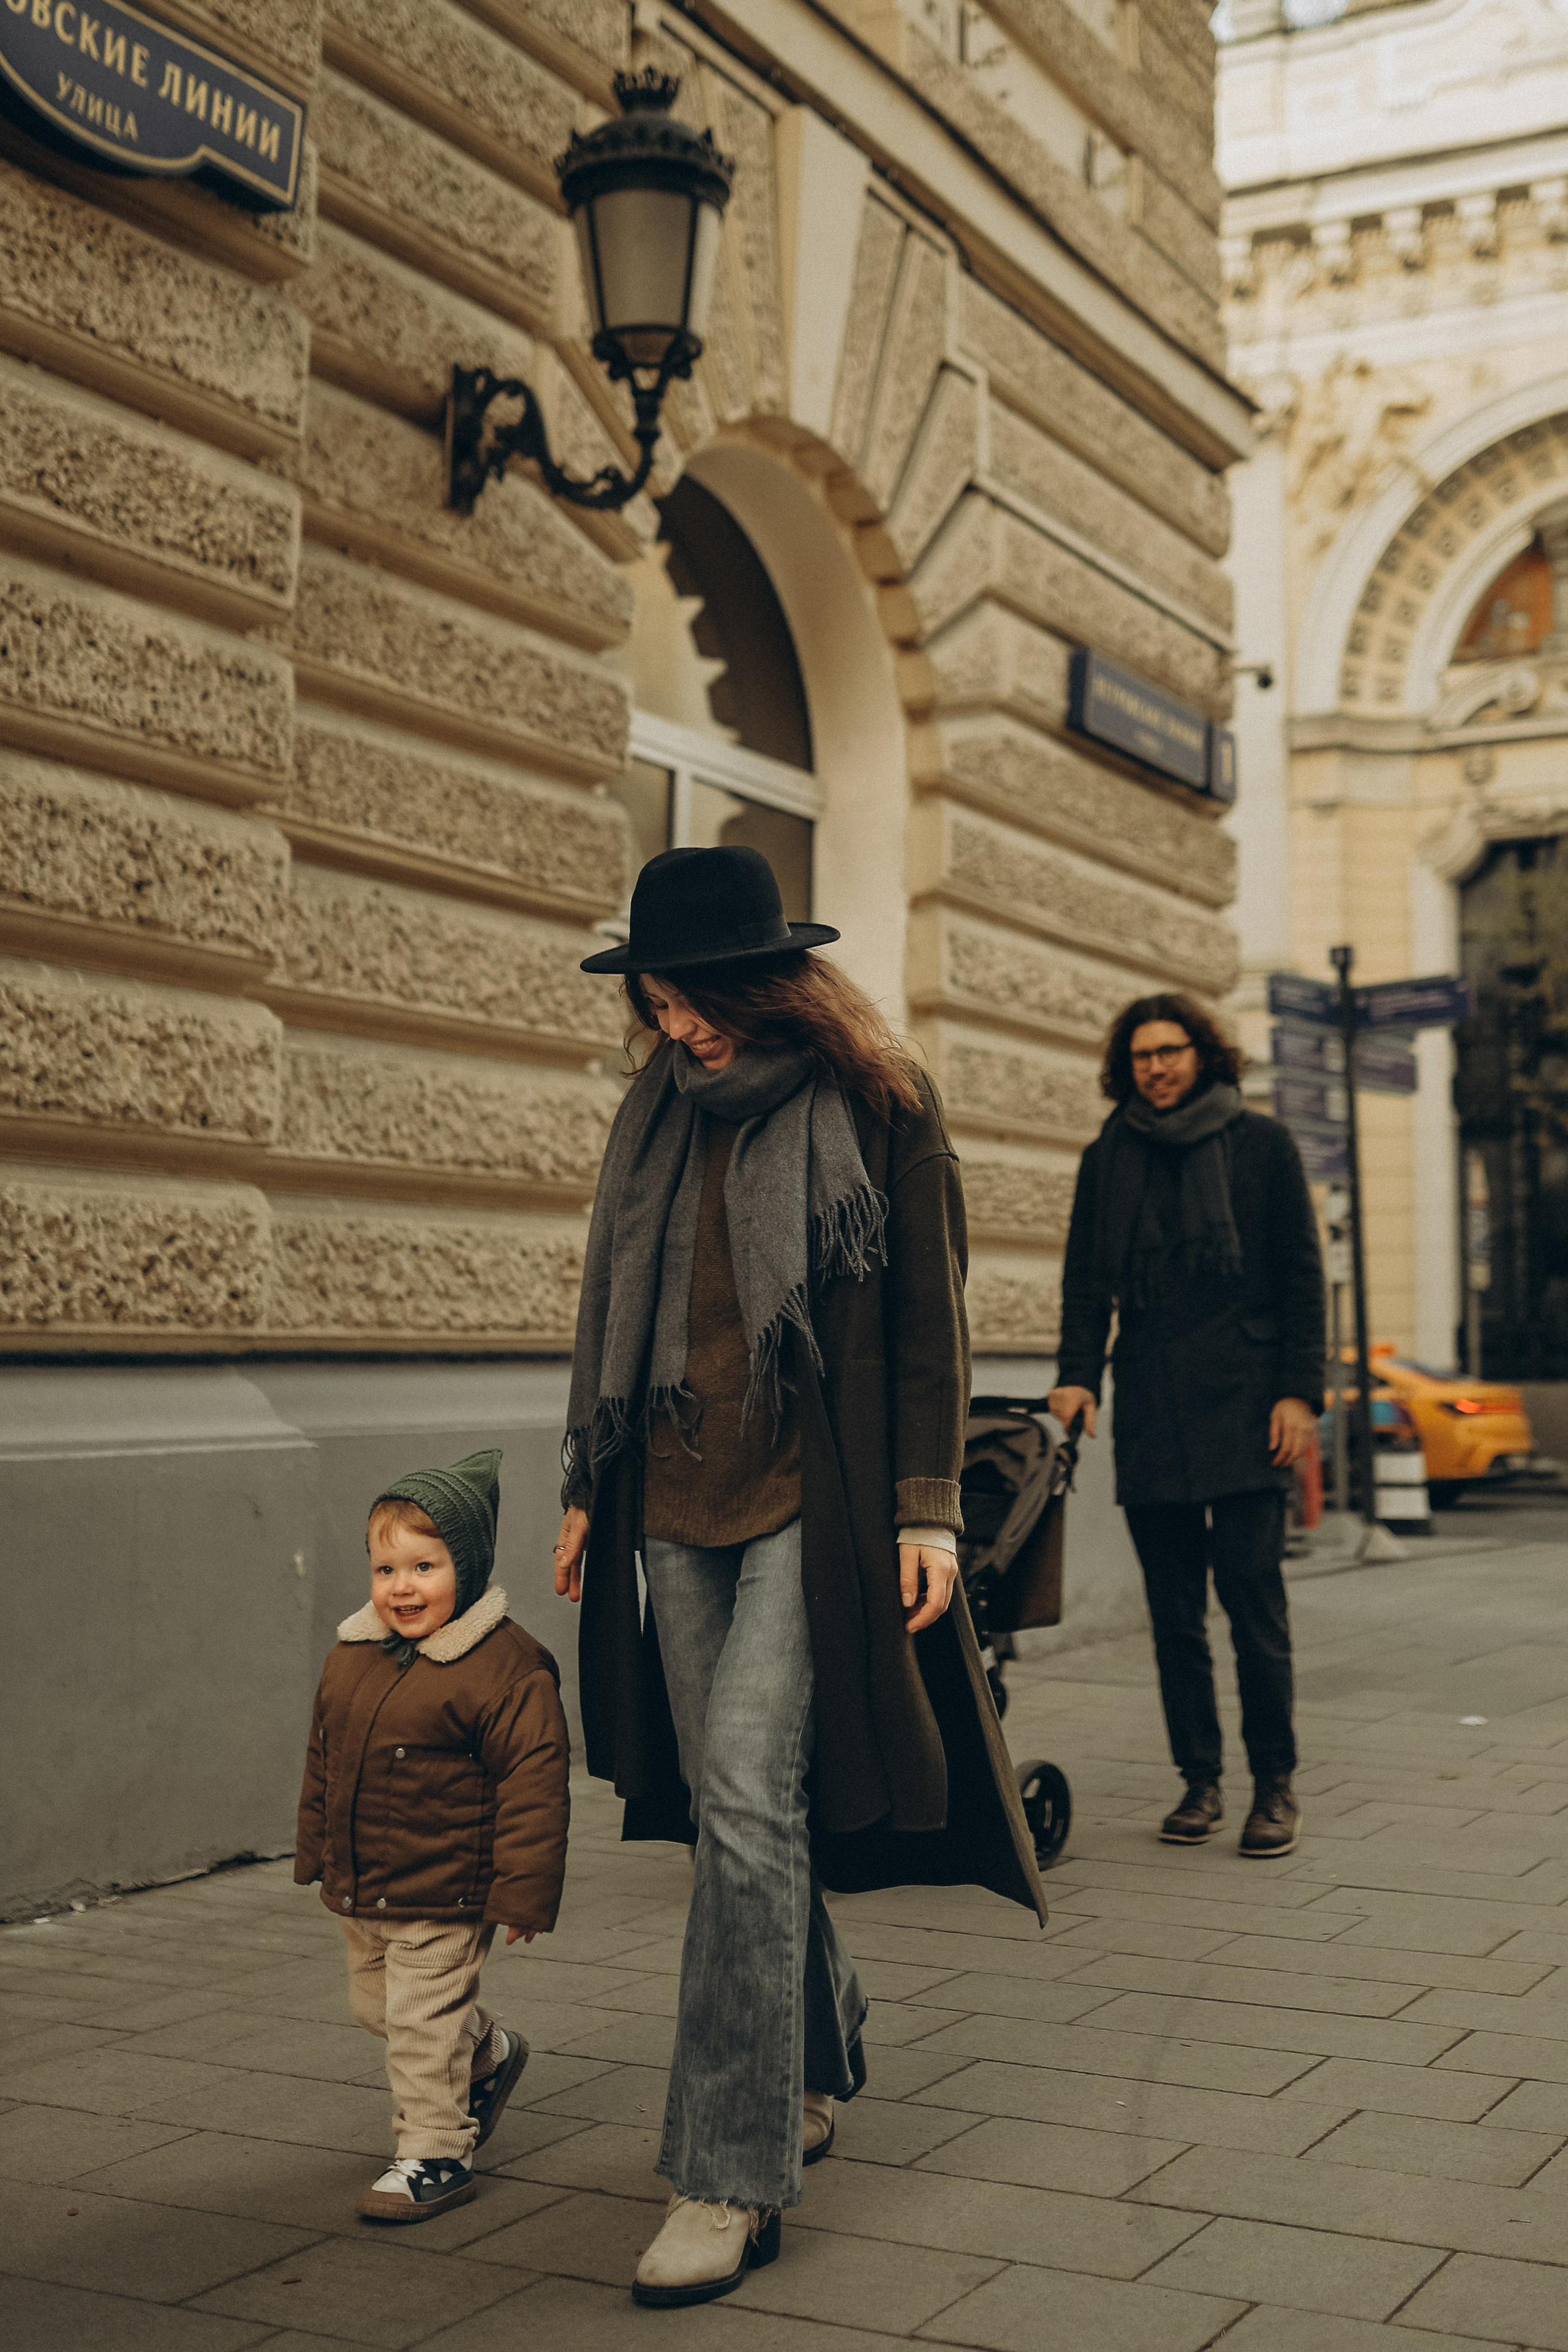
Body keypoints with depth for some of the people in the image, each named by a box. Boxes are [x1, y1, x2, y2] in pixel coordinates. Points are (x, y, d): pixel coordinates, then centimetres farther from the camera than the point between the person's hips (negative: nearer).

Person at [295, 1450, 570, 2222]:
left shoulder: (505, 1668, -20)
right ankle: (488, 2052, 44)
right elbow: (322, 1760, 16)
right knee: (375, 2004, 22)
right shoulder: (349, 1657, 2)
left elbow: (531, 1784, -19)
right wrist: (316, 1854, 19)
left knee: (423, 2021, -1)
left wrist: (523, 1893, -18)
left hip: (440, 1896, -8)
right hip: (357, 1893, 8)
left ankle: (435, 2153, 17)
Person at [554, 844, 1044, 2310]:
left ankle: (732, 2177, -9)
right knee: (736, 1807, 9)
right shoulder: (654, 1116, 12)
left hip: (813, 1504, -5)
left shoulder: (878, 1107, -2)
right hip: (677, 1502, 6)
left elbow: (931, 1322, -1)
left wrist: (927, 1510, -7)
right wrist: (586, 1489, 17)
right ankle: (816, 2072, 30)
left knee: (745, 1798, -14)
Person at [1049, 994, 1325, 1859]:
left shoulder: (1261, 1145, 6)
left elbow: (1301, 1275, 4)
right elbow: (1086, 1279, 14)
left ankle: (1274, 1784, 5)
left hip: (1242, 1406, -3)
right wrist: (1078, 1373, -2)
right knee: (1174, 1608, 4)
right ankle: (1200, 1780, 13)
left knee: (1252, 1594, -6)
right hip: (1149, 1415, 3)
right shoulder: (1107, 1159, 13)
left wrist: (1299, 1392, -5)